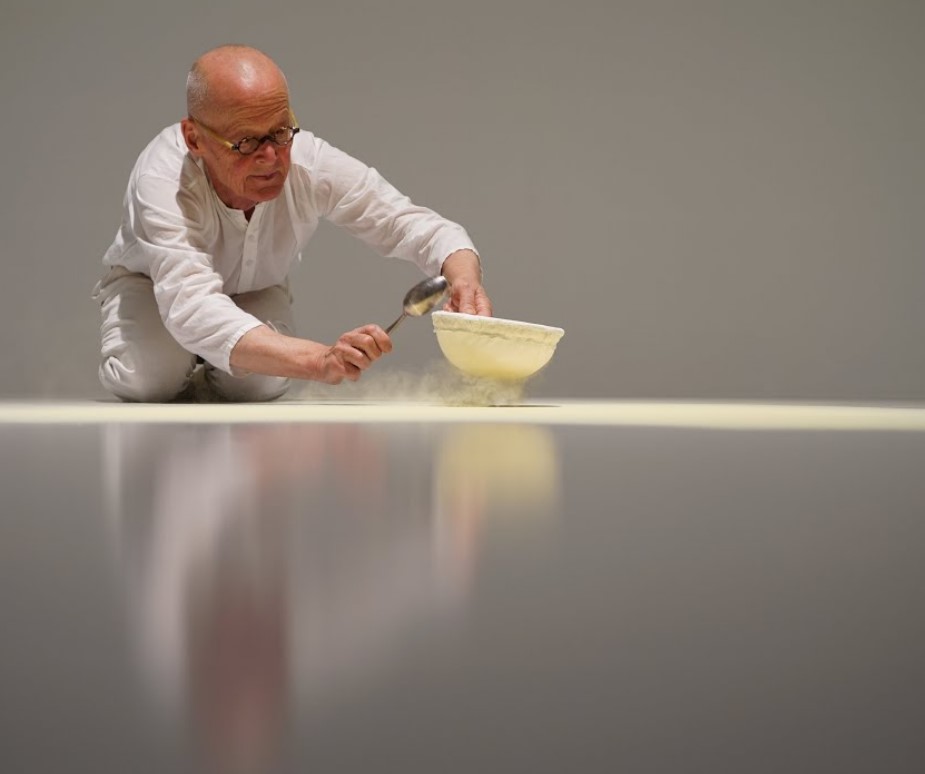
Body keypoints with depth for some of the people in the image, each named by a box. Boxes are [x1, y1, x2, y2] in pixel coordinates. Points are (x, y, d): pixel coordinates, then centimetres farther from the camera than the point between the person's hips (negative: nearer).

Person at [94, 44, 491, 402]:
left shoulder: (312, 162, -32)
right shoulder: (163, 180, -42)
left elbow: (417, 225, -27)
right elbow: (191, 309, -56)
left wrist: (464, 277, -53)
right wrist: (318, 360, -71)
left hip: (255, 291, 2)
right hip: (151, 285, -2)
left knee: (260, 384, -27)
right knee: (148, 380, -31)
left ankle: (214, 371, 10)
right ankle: (184, 362, 7)